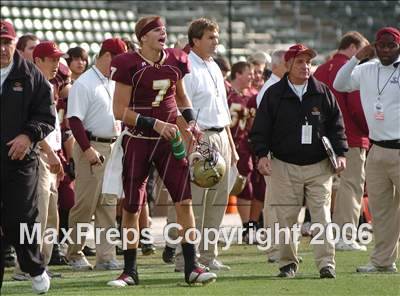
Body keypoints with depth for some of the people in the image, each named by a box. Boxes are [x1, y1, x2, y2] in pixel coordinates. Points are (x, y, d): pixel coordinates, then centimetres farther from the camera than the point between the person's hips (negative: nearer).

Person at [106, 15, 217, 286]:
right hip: (138, 140, -3)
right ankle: (130, 271, 14)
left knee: (184, 201, -6)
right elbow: (120, 111, -12)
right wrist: (155, 124, -19)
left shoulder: (175, 61, 3)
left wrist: (191, 122, 5)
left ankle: (191, 266, -1)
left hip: (169, 138, 3)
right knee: (131, 207, 4)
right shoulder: (129, 65, -12)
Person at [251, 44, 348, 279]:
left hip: (319, 166, 1)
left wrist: (340, 154, 1)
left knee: (322, 216, -6)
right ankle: (288, 263, 11)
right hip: (284, 166, 0)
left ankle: (326, 263, -7)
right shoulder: (274, 94, 3)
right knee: (286, 217, 0)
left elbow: (337, 125, 10)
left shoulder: (322, 93, 7)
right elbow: (261, 128, 3)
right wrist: (262, 154, -10)